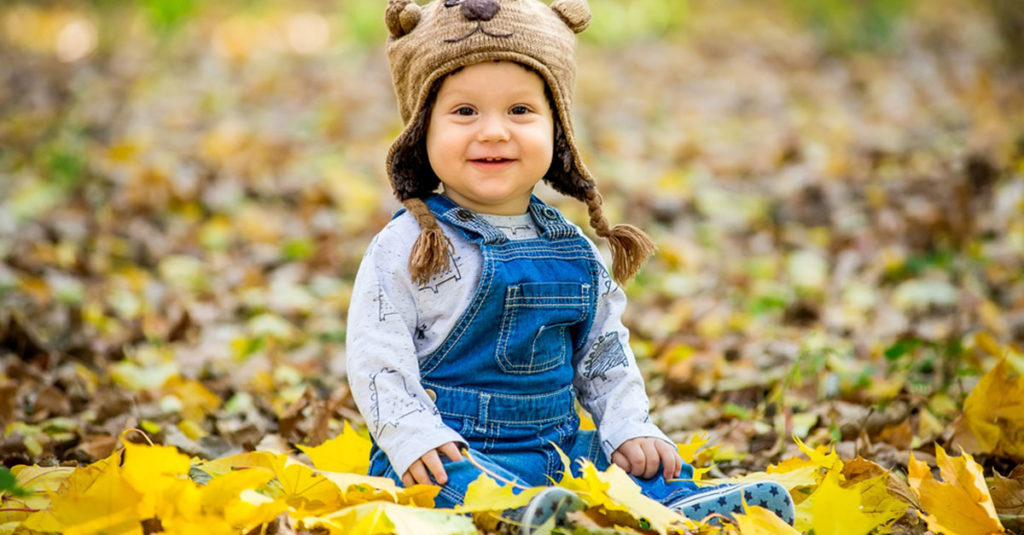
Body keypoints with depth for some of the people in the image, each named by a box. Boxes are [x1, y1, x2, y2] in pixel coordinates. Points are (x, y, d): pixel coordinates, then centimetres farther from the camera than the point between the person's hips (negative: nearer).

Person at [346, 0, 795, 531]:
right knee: (469, 486, -37)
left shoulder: (576, 252, 12)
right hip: (450, 450, -6)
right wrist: (413, 437, -20)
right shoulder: (407, 247, -4)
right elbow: (376, 358, -8)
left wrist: (629, 428, 6)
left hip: (558, 447, 6)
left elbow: (604, 357, 20)